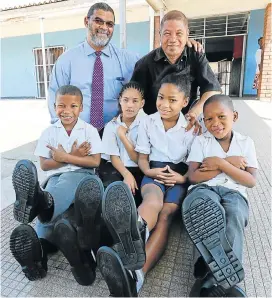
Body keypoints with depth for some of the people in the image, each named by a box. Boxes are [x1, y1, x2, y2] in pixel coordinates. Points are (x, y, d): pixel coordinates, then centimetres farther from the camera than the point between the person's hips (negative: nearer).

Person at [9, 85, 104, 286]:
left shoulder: (89, 130, 5)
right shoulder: (49, 132, 10)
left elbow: (95, 161, -4)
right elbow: (45, 165, 5)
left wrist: (64, 157, -9)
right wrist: (73, 156, -6)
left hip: (81, 176, -2)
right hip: (57, 178, 3)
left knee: (68, 181, -38)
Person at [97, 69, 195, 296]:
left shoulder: (192, 127, -2)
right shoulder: (148, 122, 3)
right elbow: (142, 157, 6)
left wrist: (182, 178, -18)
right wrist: (149, 171, -16)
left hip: (179, 176, 0)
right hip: (154, 172, 1)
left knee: (165, 215, -30)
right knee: (153, 200, -37)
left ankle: (137, 274, -54)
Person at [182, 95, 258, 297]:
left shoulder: (246, 143, 13)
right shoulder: (200, 141, 10)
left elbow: (251, 181, 4)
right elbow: (194, 177, -2)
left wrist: (220, 163, -8)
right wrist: (229, 162, -6)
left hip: (234, 193, 1)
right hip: (204, 190, 0)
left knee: (234, 216, -36)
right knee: (205, 208, -38)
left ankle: (214, 281, -40)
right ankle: (228, 280, -38)